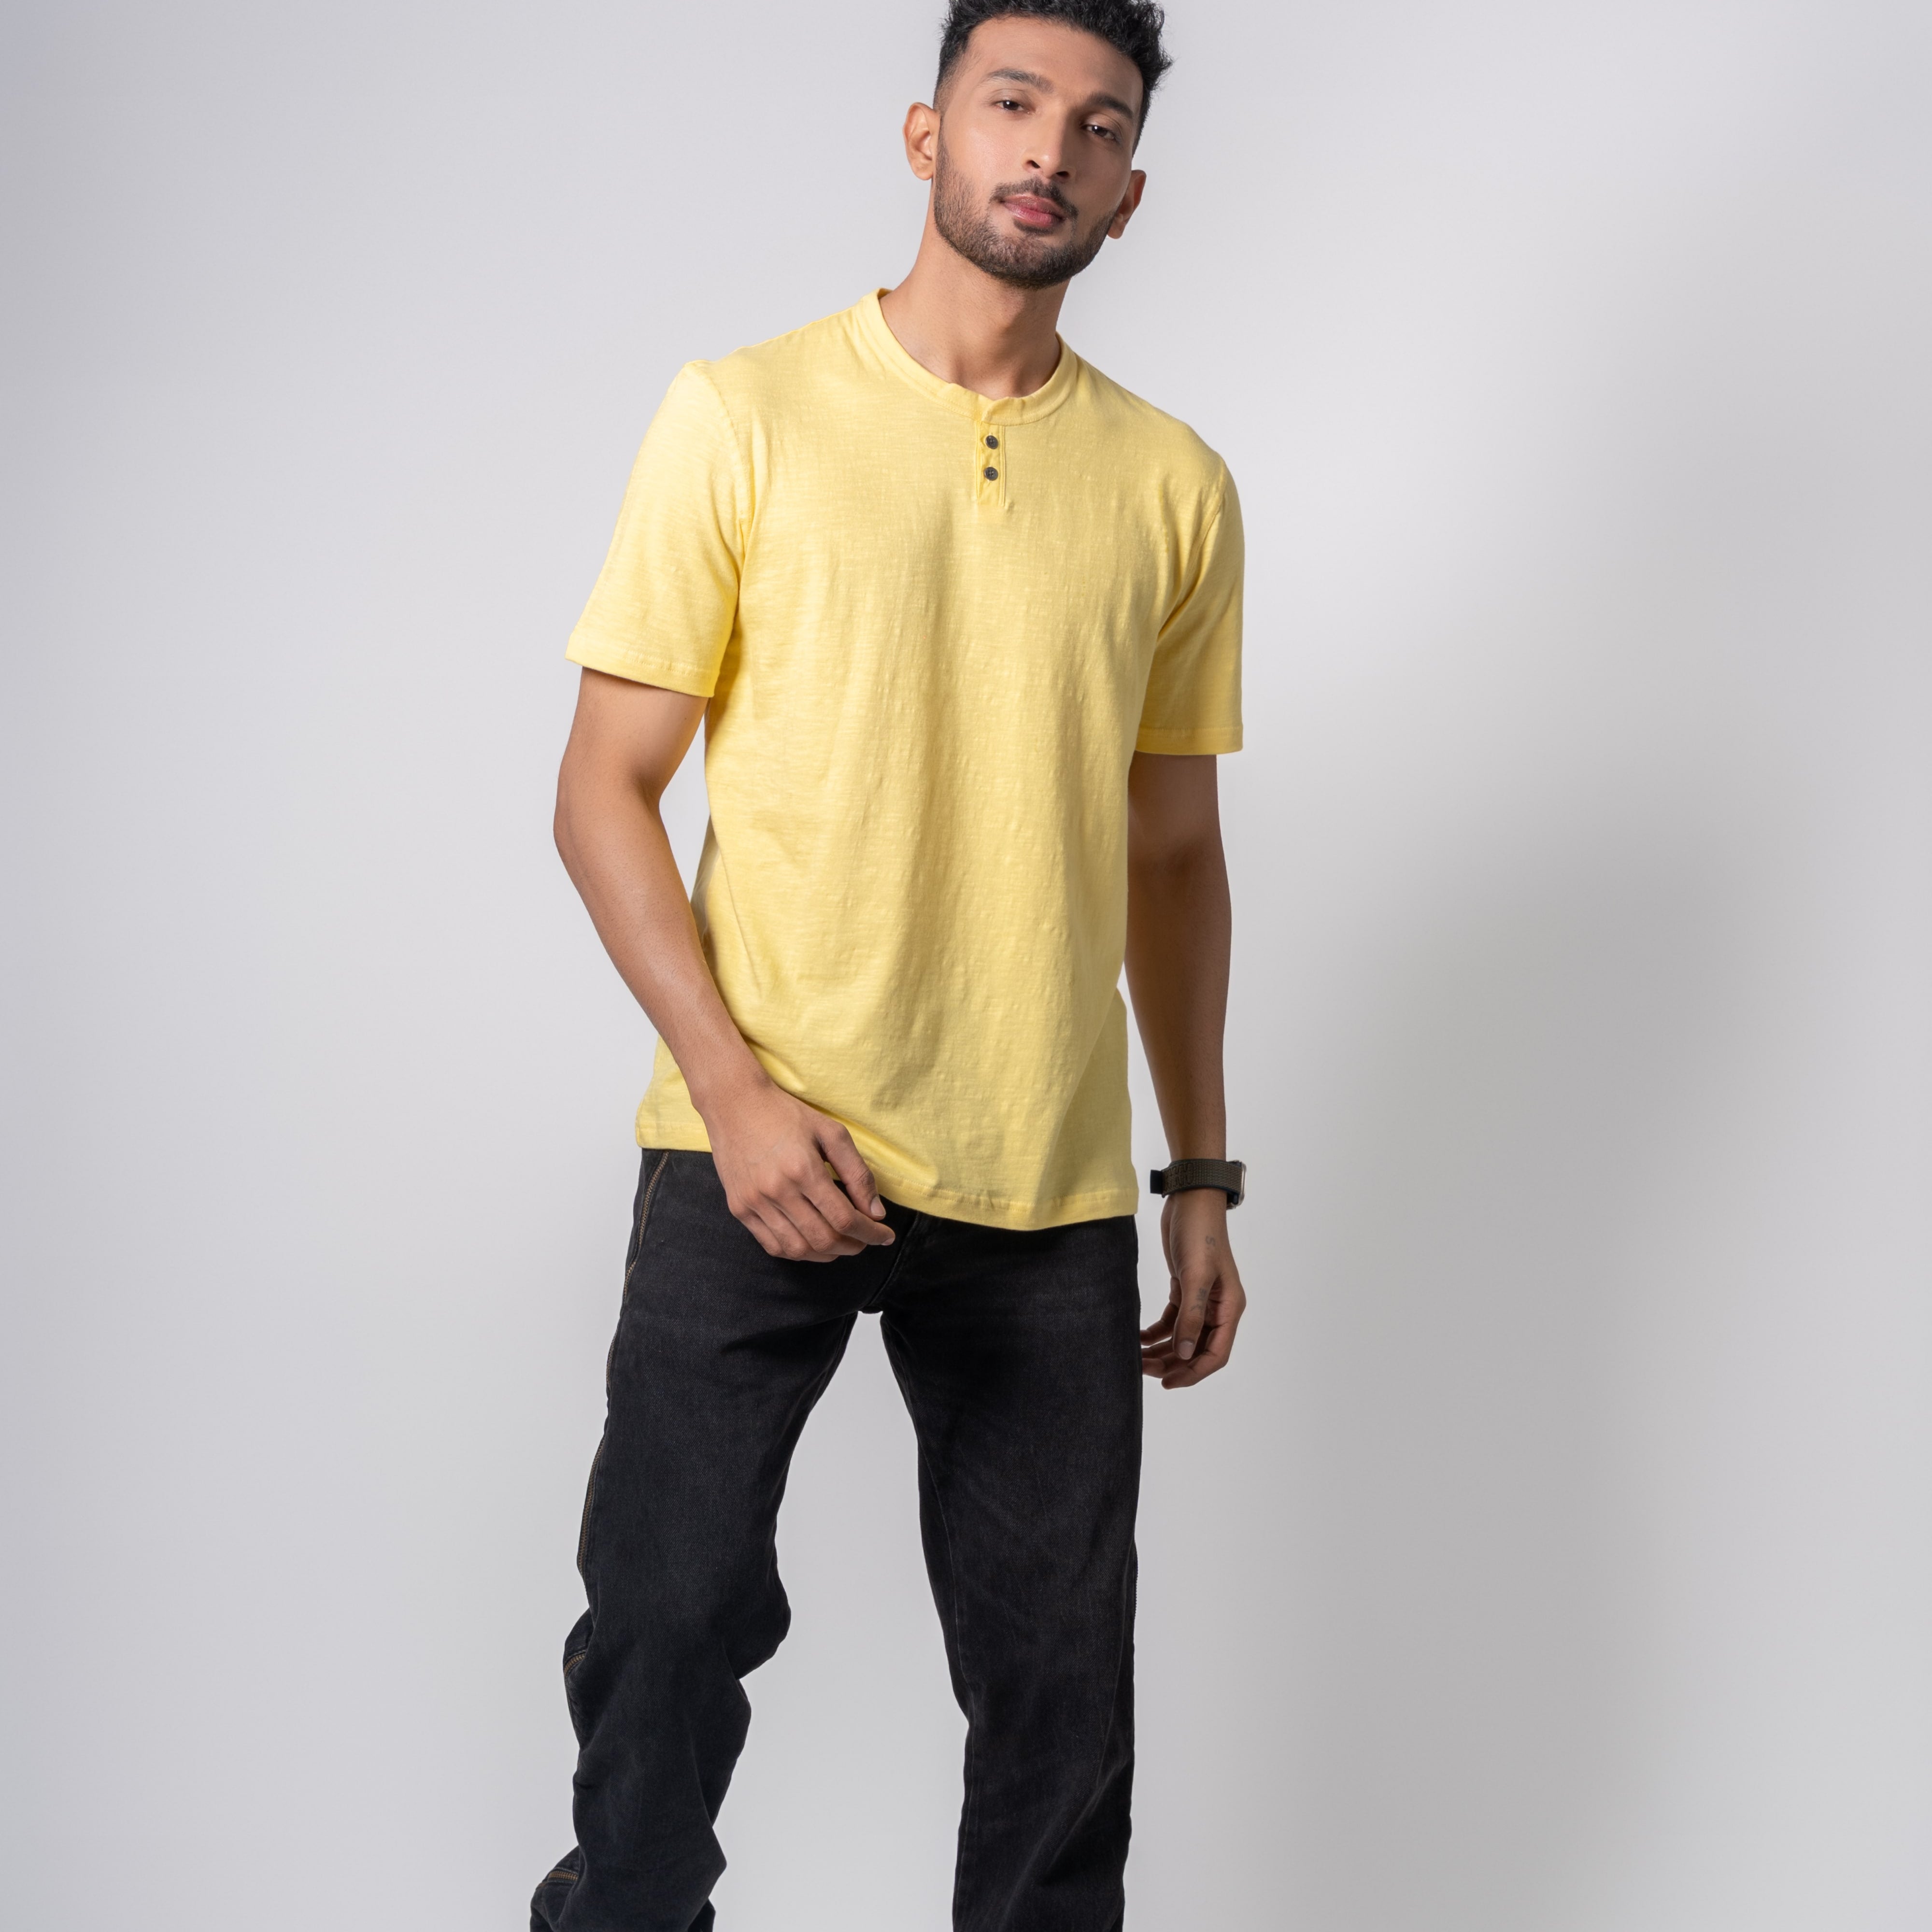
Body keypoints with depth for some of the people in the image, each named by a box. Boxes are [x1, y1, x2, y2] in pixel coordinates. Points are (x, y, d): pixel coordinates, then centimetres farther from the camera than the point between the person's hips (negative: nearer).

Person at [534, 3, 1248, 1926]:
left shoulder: (1173, 486, 9)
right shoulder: (742, 416, 0)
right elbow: (605, 786, -1)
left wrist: (1204, 1179, 12)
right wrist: (736, 1091, -13)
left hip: (1050, 1201, 3)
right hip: (757, 1155, -2)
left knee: (1059, 1681, 8)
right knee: (665, 1626, 2)